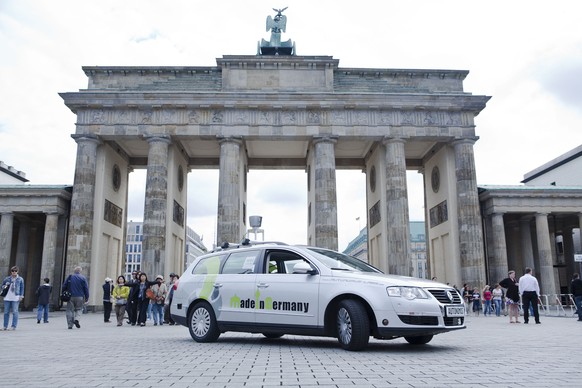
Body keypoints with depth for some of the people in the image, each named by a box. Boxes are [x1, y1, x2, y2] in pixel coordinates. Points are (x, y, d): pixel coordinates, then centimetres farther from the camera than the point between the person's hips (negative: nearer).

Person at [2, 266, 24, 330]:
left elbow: (22, 288, 7)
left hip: (15, 298, -3)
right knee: (6, 312, 5)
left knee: (15, 312, -6)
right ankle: (5, 326, 13)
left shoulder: (20, 279, 6)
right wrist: (5, 285, -4)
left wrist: (21, 295, -3)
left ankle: (14, 326, -3)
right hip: (7, 297, 3)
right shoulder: (7, 278, 11)